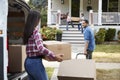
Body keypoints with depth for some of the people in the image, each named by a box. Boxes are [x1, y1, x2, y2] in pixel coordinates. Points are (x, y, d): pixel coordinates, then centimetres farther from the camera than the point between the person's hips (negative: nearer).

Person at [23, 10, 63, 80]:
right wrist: (55, 56, -24)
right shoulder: (35, 31, -15)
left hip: (28, 61, 9)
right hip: (35, 62, -8)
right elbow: (40, 48, -25)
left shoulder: (27, 31, 10)